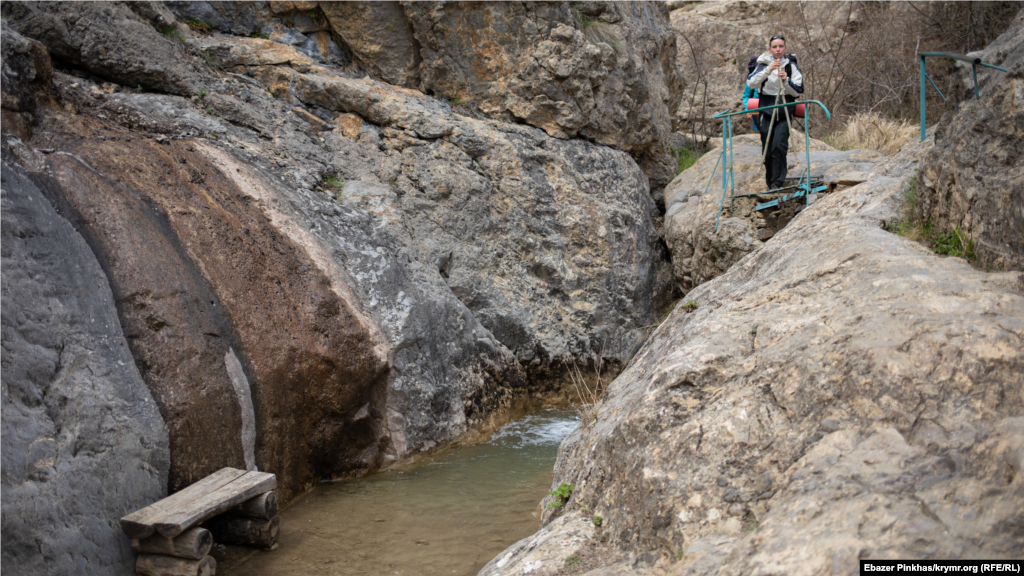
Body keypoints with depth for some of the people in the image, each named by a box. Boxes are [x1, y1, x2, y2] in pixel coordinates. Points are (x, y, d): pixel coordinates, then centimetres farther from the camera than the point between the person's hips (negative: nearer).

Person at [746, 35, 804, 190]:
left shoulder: (791, 66, 4)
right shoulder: (763, 64, 4)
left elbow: (799, 91, 0)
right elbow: (750, 84, -13)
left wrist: (786, 81, -17)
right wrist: (768, 70, -23)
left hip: (784, 114, -1)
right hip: (766, 112, 1)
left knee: (779, 146, -18)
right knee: (767, 151, 3)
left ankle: (777, 182, -13)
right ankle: (770, 183, 18)